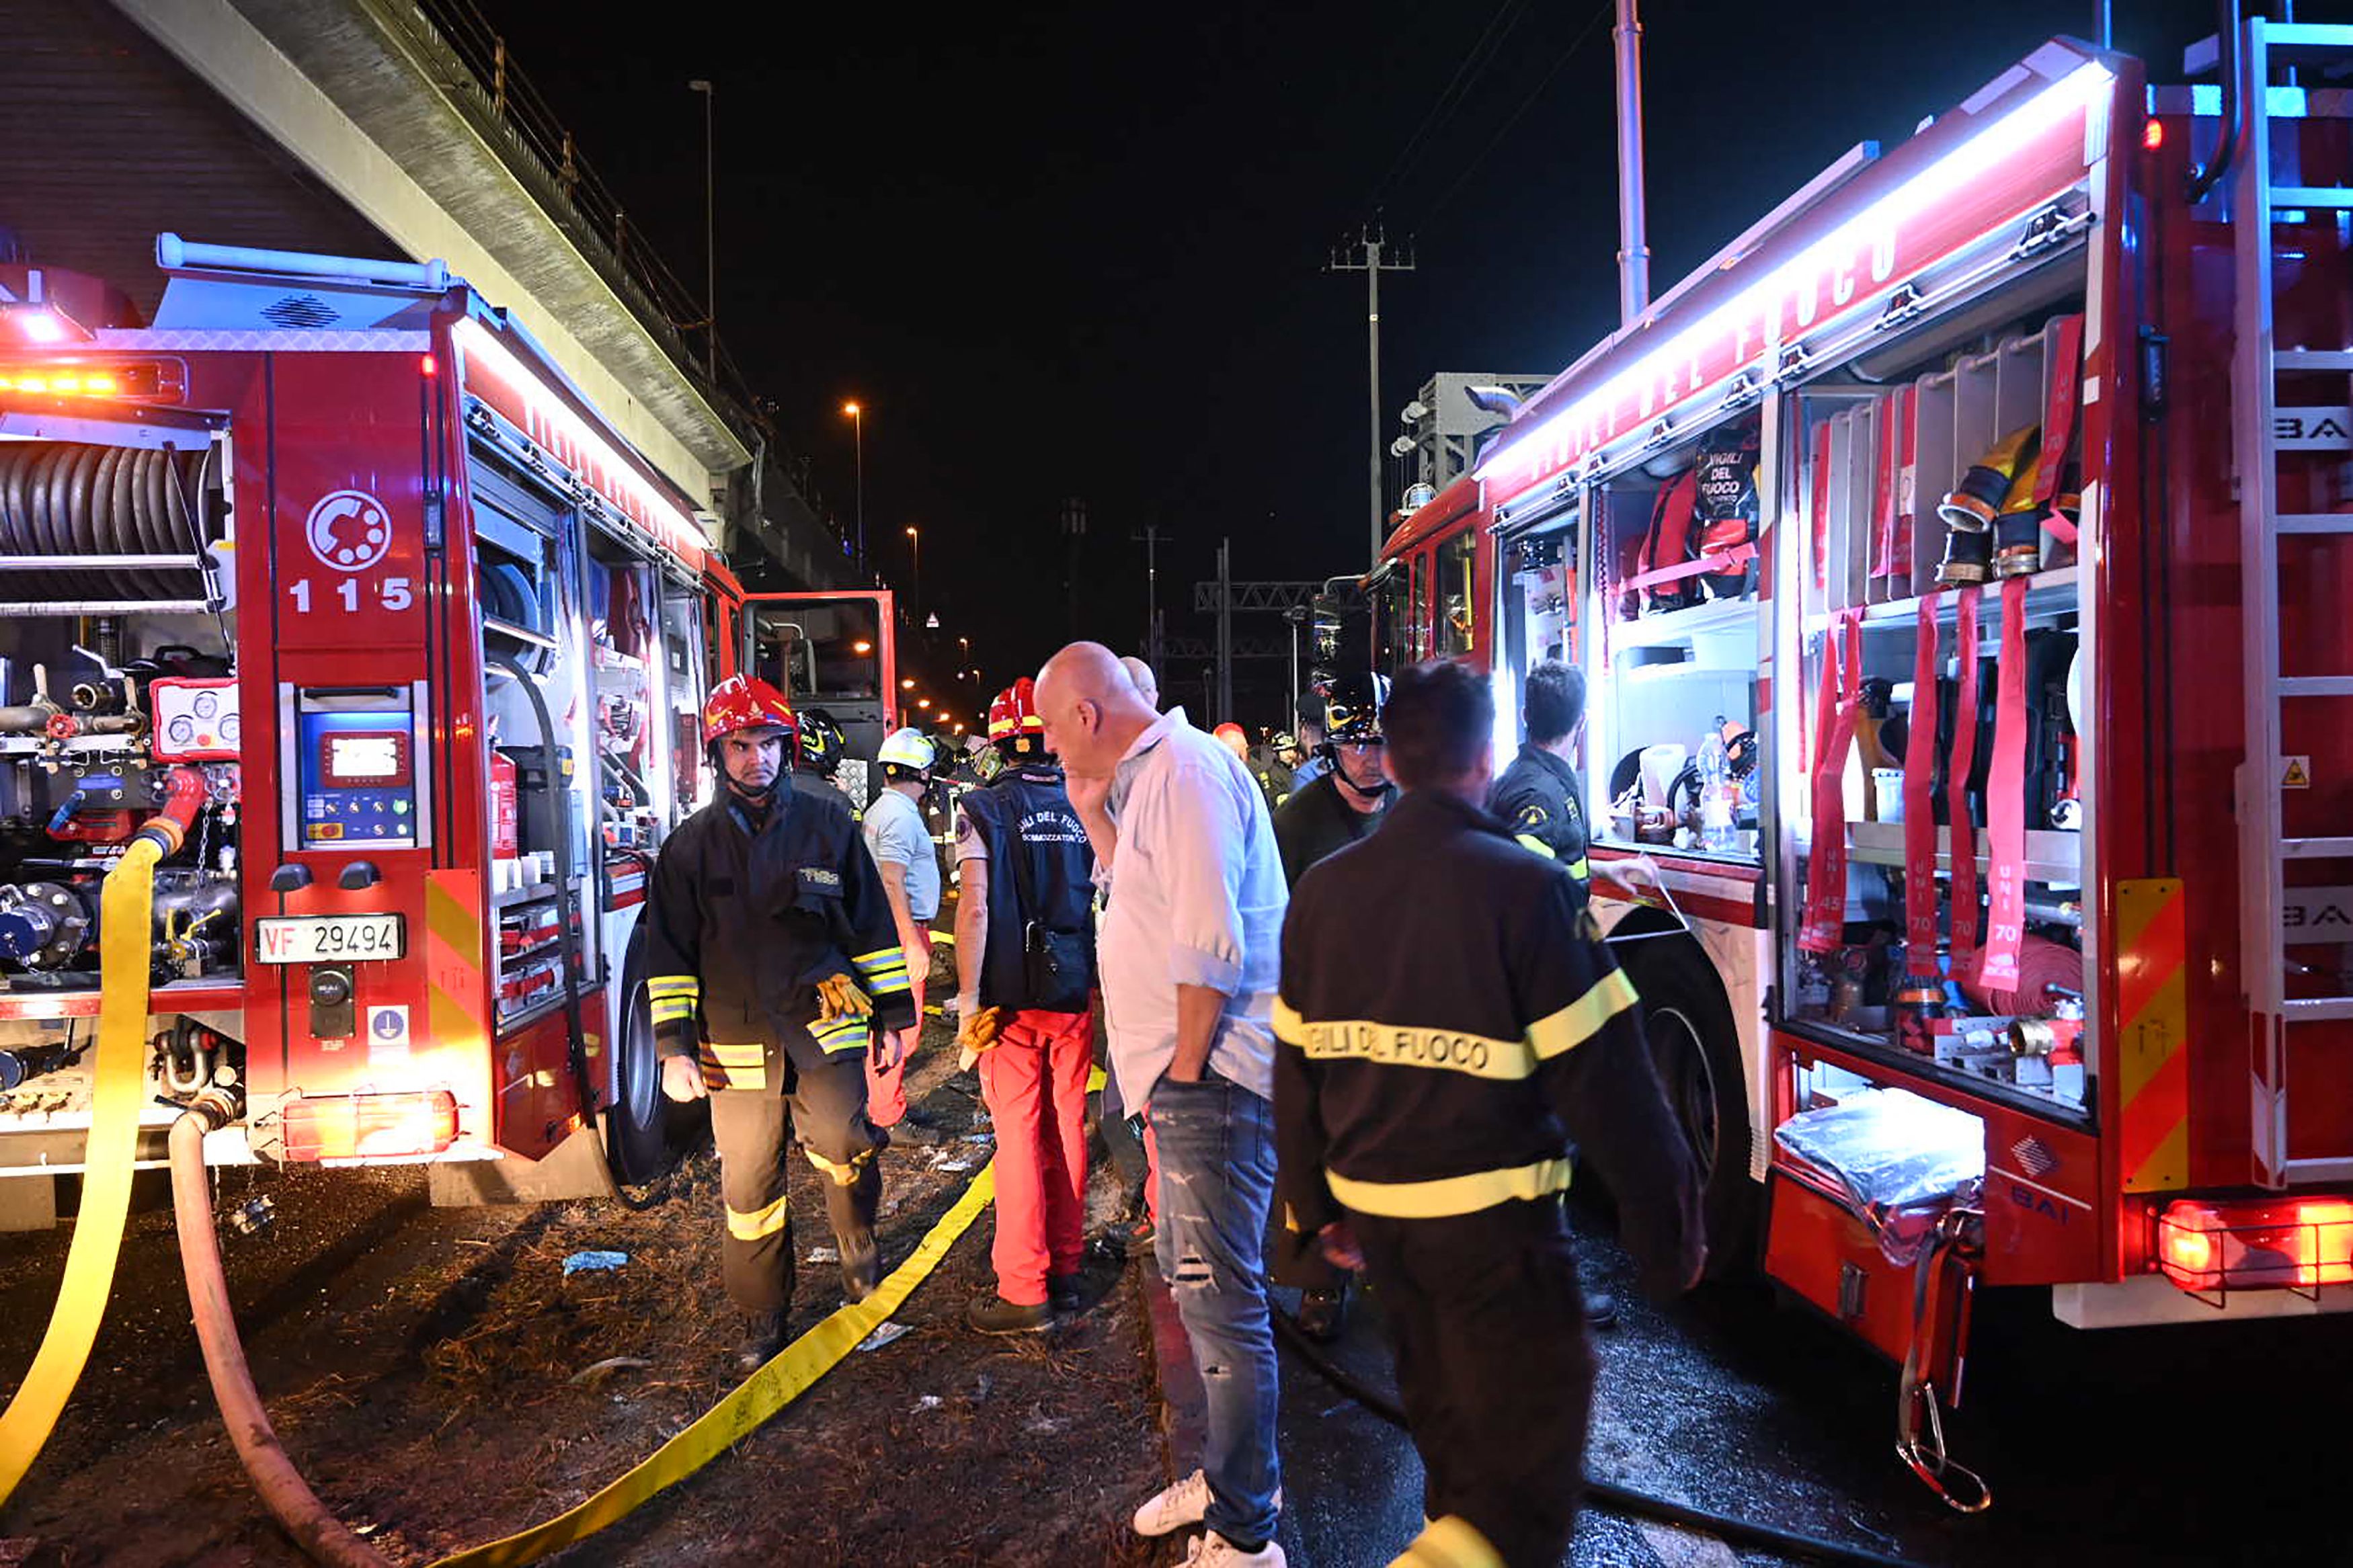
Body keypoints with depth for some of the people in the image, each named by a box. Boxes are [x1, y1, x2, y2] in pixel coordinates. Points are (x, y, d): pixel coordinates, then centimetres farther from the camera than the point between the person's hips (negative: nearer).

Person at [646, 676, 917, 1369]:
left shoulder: (828, 825, 5)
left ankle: (859, 1257, 21)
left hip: (827, 1028, -1)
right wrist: (675, 1049, -1)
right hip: (738, 1042, 1)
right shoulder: (691, 845, 6)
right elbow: (670, 953, 6)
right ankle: (765, 1317, 23)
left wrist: (891, 1014, 6)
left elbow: (873, 926, 8)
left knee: (846, 1152, -9)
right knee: (749, 1187, 7)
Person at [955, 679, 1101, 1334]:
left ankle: (1024, 1290, 7)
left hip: (1012, 996, -3)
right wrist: (1102, 984, 14)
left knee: (1018, 1135, 2)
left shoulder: (985, 808, -6)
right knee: (1068, 1128, 12)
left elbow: (975, 907, -12)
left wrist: (969, 998, -9)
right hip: (1077, 991, 3)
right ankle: (1066, 1271, 23)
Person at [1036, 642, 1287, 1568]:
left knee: (1221, 1302, -3)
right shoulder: (1150, 774, 15)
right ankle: (1228, 1474, 37)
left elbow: (1208, 944, -24)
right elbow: (1141, 894, 18)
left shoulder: (1185, 772, -18)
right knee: (1194, 1283, 21)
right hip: (1188, 1075, 11)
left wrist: (1186, 1065, -16)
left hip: (1212, 1076, -11)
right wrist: (1094, 814, 10)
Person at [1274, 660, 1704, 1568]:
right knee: (1530, 1443, 6)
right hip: (1490, 1212, -6)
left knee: (1447, 1417, 25)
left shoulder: (1324, 889, 1)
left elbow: (1296, 1069, 7)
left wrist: (1317, 1205, 18)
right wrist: (1669, 1230, -5)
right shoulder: (1523, 886, -16)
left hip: (1373, 1210, 6)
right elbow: (1601, 1078, -16)